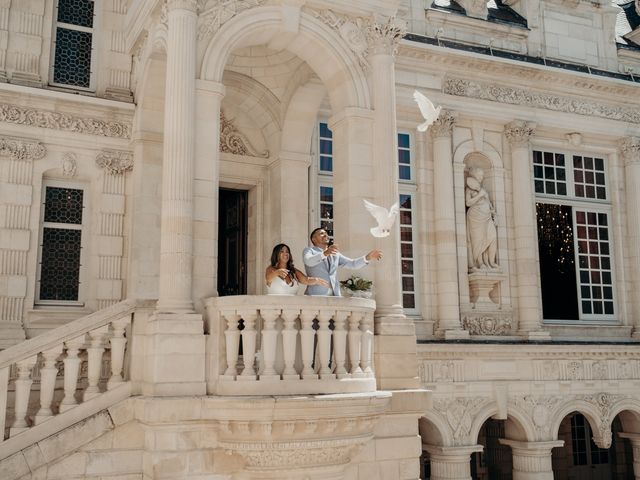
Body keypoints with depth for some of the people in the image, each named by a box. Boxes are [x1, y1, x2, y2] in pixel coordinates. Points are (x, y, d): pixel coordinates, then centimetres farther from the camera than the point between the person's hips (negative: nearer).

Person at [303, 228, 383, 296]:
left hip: (334, 297, 5)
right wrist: (325, 253, -37)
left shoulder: (335, 254, 22)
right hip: (315, 296, -5)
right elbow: (308, 261, -18)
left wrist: (368, 257, -7)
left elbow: (353, 264, 11)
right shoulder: (309, 250, 6)